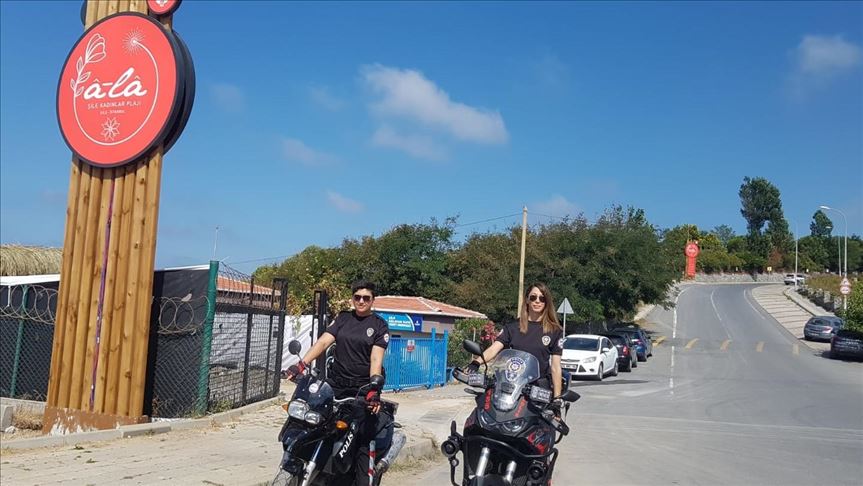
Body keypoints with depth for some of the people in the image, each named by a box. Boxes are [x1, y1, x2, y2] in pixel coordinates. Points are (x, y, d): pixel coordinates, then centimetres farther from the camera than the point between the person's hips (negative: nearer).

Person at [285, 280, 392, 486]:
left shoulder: (380, 326, 2)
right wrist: (302, 364, -16)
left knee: (363, 441, -8)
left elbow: (376, 357, -11)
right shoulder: (343, 318, 11)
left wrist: (373, 389, -25)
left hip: (363, 388, -3)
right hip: (337, 385, 3)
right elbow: (324, 341, -1)